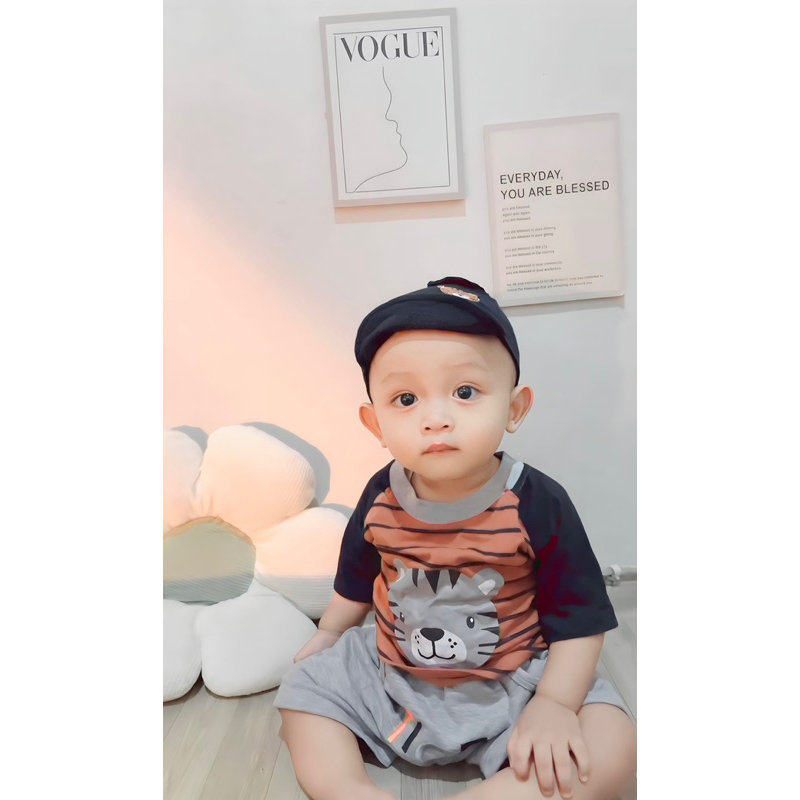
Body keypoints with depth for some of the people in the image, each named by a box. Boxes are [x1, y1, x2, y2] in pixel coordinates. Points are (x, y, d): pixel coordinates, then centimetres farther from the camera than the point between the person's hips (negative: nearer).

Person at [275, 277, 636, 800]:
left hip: (511, 686, -3)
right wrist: (331, 633, 17)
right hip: (391, 676, 4)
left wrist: (554, 703, -22)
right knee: (304, 687, 4)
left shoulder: (537, 505, -21)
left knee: (613, 746, -23)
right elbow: (357, 580, 9)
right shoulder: (380, 501, -11)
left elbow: (579, 619, -13)